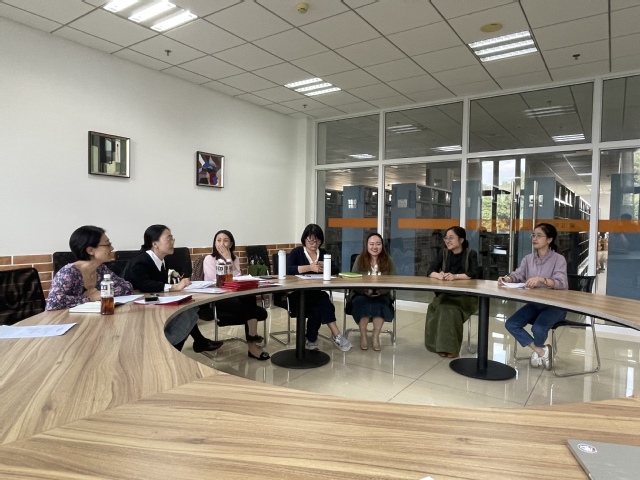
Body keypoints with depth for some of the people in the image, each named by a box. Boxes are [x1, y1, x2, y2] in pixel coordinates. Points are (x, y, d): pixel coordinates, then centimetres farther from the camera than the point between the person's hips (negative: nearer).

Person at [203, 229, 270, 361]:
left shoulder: (235, 259, 14)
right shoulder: (209, 259, 0)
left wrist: (229, 259, -7)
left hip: (233, 297, 5)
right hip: (215, 301, -5)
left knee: (261, 312, -21)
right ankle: (252, 337, -18)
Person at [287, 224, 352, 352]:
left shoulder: (323, 253, 14)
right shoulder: (296, 252, 1)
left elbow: (335, 270, 4)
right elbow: (288, 270, -19)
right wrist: (309, 267, -29)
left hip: (316, 295, 4)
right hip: (297, 295, -4)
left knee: (319, 307, -31)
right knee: (323, 302, -31)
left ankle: (312, 340, -17)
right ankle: (336, 335, -21)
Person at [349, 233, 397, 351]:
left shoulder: (388, 261, 3)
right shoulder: (359, 259, 2)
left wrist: (380, 291, -22)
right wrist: (365, 290, -22)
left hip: (382, 295, 0)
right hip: (361, 294, 0)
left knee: (380, 304, -32)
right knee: (363, 303, -32)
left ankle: (376, 336, -16)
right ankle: (363, 336, -15)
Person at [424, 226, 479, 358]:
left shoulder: (471, 254, -3)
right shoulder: (443, 253, 7)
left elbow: (473, 274, -17)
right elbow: (430, 271, 0)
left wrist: (455, 276, -31)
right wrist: (439, 275, -23)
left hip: (466, 295, -3)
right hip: (446, 294, 3)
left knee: (450, 309, -32)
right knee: (435, 308, -27)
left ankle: (451, 347, -19)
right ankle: (440, 345, -15)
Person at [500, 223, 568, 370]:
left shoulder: (558, 259, -11)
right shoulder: (528, 258, 6)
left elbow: (561, 283, -25)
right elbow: (517, 275, -5)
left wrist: (541, 279, -44)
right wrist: (507, 279, -29)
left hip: (555, 305, -5)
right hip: (534, 303, 6)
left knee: (538, 328, -31)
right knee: (511, 324, -15)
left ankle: (537, 349, 6)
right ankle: (541, 351, 1)